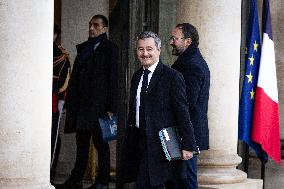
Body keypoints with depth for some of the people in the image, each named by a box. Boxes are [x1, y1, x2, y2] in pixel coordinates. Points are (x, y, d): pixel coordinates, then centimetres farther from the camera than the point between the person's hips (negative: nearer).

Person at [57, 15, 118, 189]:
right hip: (82, 104, 7)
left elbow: (113, 79, -8)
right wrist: (71, 102, 11)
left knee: (100, 142, -1)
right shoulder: (83, 48, 17)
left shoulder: (110, 49, -3)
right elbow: (75, 78, 18)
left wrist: (111, 107, -14)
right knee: (82, 143, 10)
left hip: (99, 104, -6)